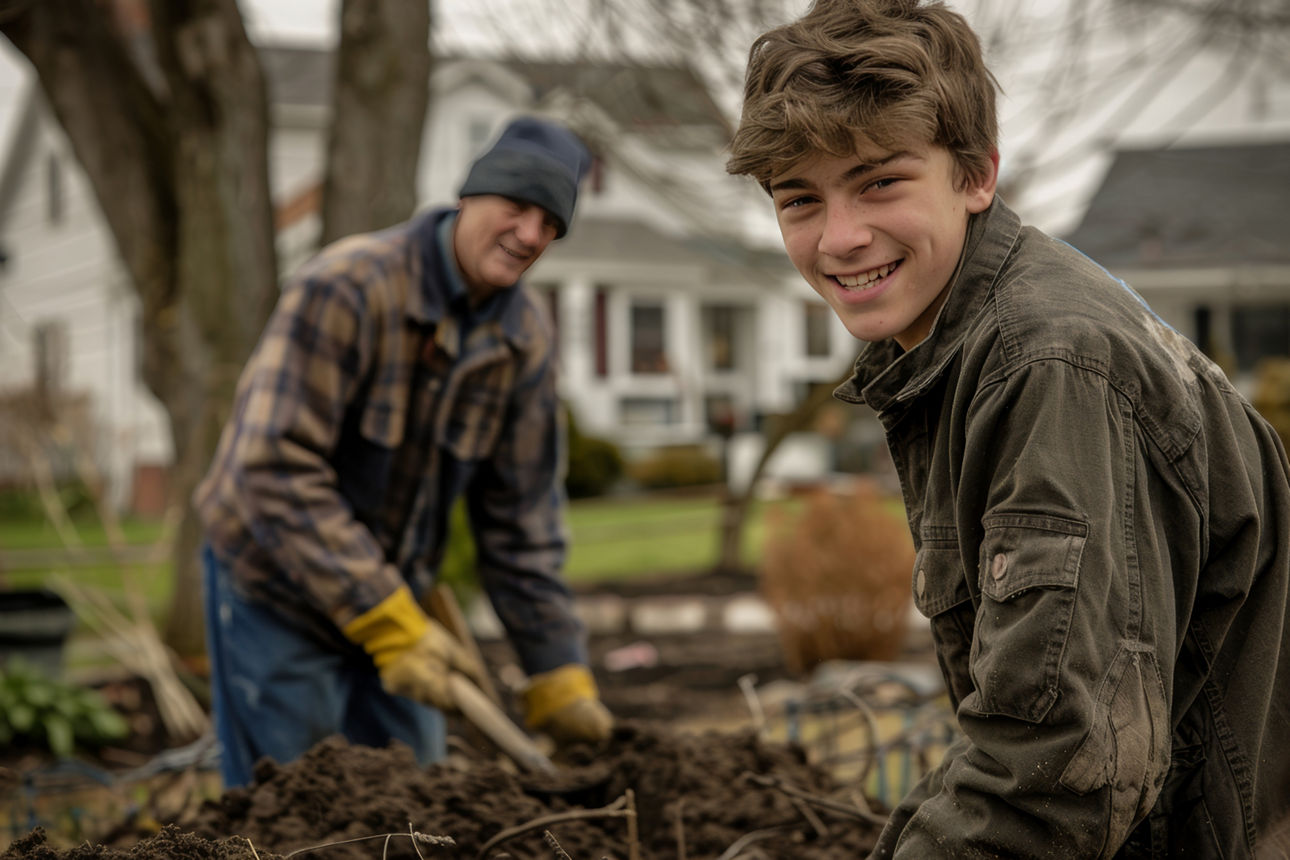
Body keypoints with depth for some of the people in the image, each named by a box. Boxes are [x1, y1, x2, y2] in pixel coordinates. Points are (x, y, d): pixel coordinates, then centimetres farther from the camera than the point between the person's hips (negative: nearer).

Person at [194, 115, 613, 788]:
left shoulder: (525, 337, -6)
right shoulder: (344, 286, -25)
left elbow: (521, 522, 1)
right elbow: (277, 470, -30)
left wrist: (560, 678, -3)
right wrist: (388, 623, -32)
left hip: (393, 599, 6)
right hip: (277, 587, -6)